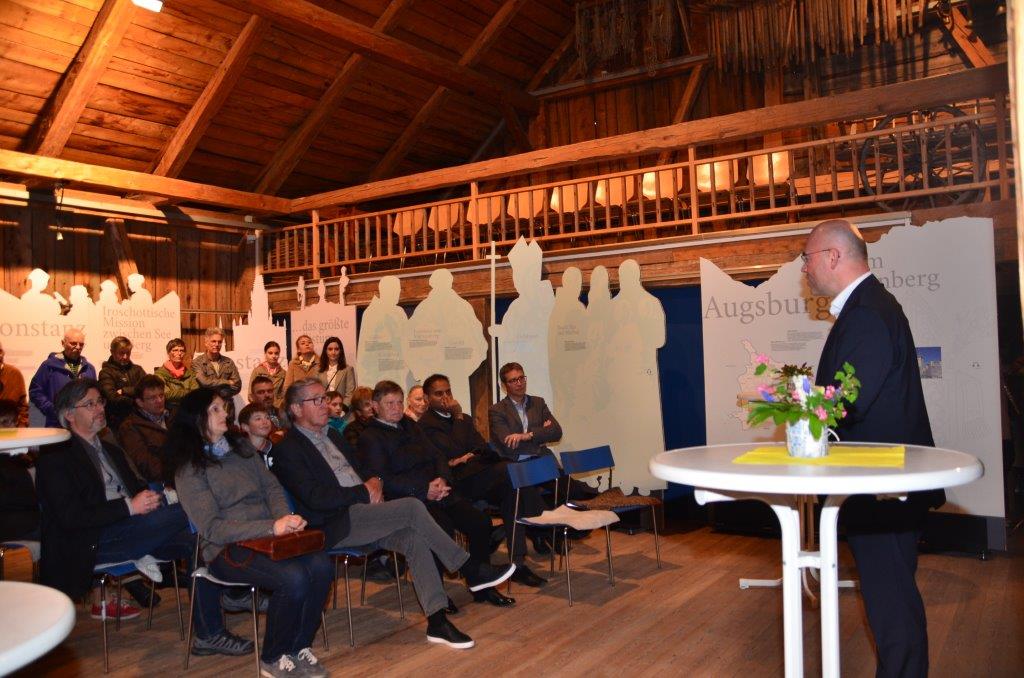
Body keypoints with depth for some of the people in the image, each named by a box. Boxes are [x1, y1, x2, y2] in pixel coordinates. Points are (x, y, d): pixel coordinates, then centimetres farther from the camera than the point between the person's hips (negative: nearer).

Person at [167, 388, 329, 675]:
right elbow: (212, 527, -11)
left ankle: (299, 647, -3)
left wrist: (285, 518, -11)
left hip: (268, 535, 6)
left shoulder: (241, 448, 16)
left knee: (320, 565, -23)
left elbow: (271, 487, 12)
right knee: (293, 577, -30)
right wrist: (271, 527, -22)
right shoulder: (189, 469, -3)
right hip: (227, 548, -5)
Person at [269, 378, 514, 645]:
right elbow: (315, 498, -15)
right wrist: (364, 492, -12)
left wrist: (375, 482, 2)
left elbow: (363, 470, 26)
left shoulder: (333, 435, 22)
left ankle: (437, 622, -19)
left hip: (364, 515, 7)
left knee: (414, 538, -21)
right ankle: (471, 570, -13)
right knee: (411, 507, -24)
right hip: (335, 526, -7)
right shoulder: (287, 450, -4)